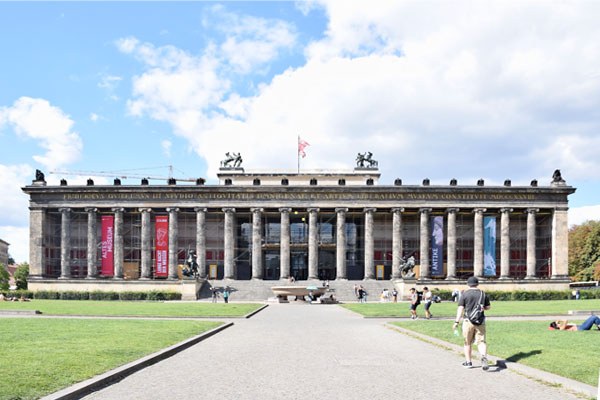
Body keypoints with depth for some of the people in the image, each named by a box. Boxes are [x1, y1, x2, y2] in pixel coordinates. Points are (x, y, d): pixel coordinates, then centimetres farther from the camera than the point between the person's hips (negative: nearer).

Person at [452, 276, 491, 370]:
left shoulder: (464, 294, -4)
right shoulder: (483, 294, 6)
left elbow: (460, 309, -9)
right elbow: (488, 307, 12)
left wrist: (456, 322, -10)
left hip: (468, 321, -2)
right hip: (480, 321, 2)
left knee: (468, 342, 11)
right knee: (481, 342, 2)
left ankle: (468, 362, 19)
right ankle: (484, 357, -23)